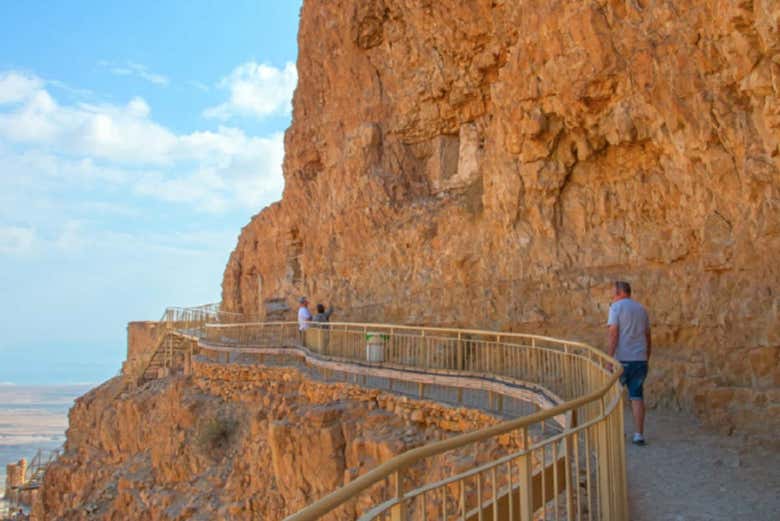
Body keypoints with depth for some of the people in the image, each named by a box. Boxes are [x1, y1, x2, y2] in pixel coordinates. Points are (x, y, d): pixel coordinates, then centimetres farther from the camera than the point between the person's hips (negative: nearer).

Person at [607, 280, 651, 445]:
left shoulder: (616, 307, -5)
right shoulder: (641, 308, 14)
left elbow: (613, 334, -14)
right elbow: (648, 337, 16)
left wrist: (609, 358, -14)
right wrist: (646, 359, 24)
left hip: (622, 359, -5)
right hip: (640, 359, 5)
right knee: (637, 396, 6)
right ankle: (639, 434, 3)